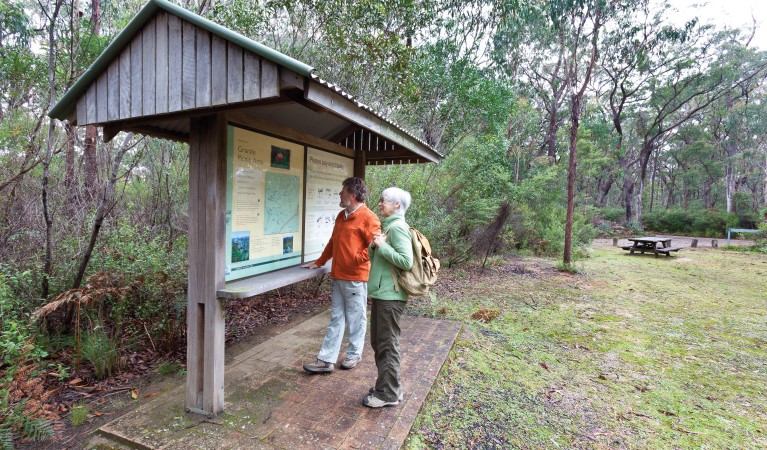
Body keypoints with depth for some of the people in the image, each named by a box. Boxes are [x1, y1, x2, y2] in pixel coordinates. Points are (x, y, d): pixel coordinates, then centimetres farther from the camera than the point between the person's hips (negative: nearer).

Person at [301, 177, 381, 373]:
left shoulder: (368, 218, -12)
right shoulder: (341, 216, 14)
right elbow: (333, 242, 21)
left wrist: (357, 259, -14)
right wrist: (319, 262, 20)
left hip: (356, 278, -7)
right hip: (338, 276, 8)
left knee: (356, 319, 9)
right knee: (336, 319, 11)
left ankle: (354, 355, 26)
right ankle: (326, 359, 17)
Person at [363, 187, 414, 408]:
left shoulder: (397, 228, -15)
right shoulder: (387, 225, 14)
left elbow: (406, 261, -24)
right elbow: (375, 258, 20)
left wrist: (382, 246, -18)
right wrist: (374, 246, 0)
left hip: (390, 295, -10)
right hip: (380, 292, 10)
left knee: (388, 344, 2)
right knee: (378, 342, 19)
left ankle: (389, 394, 17)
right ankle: (387, 385, 34)